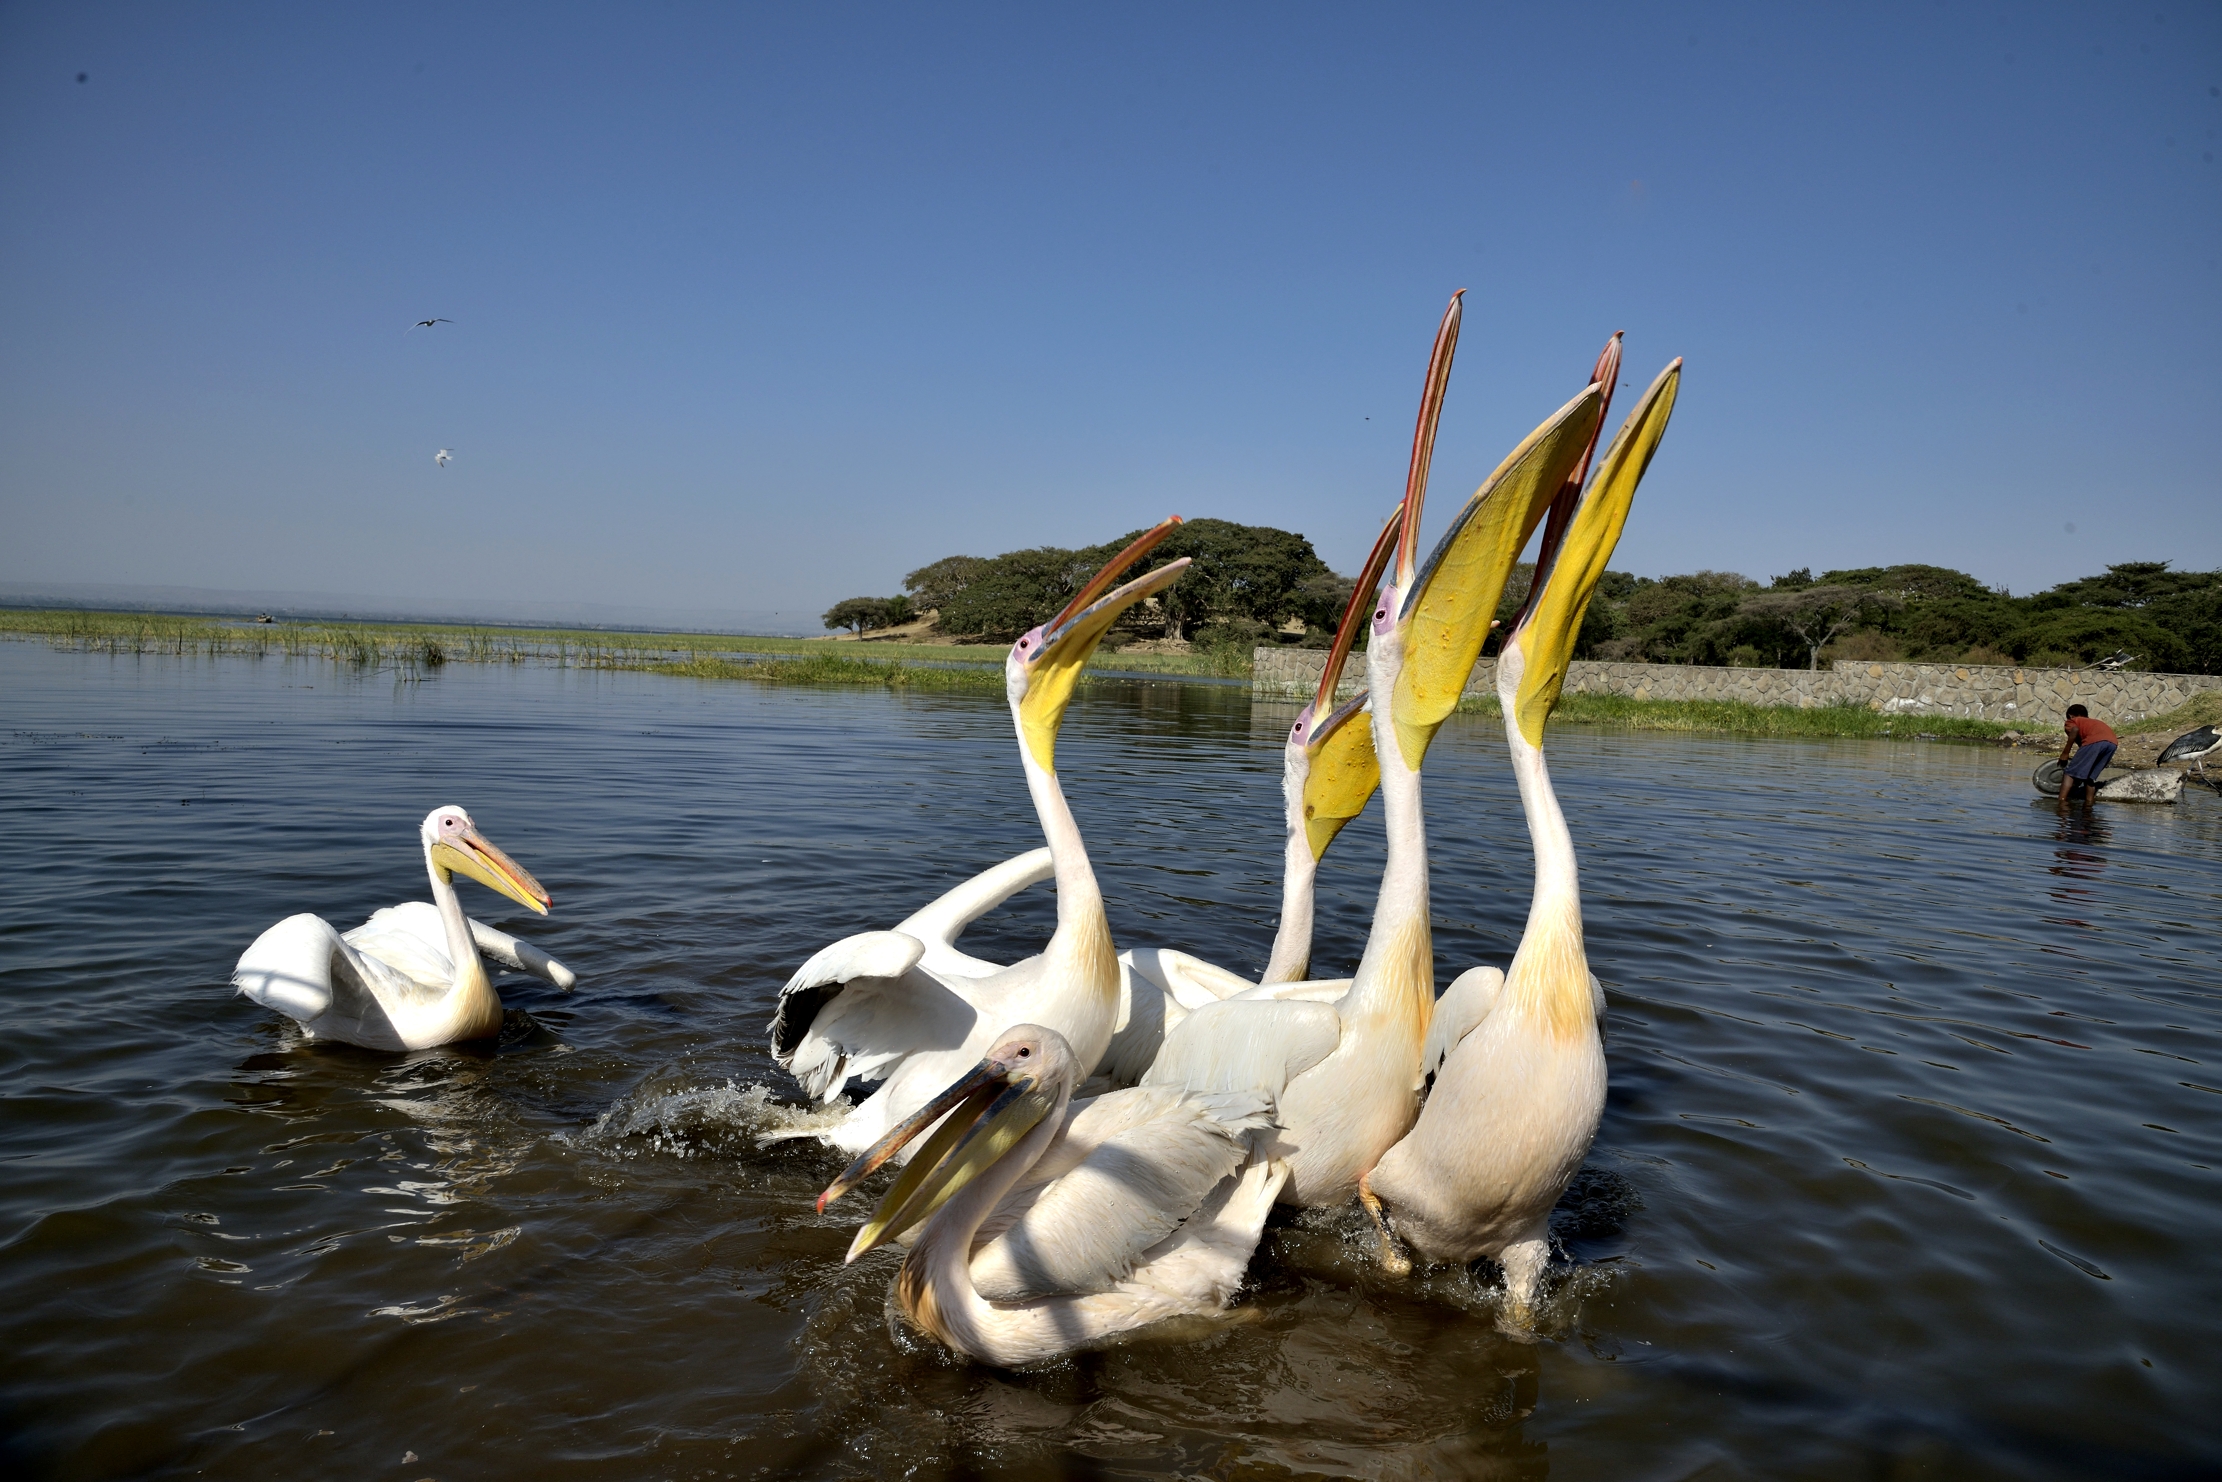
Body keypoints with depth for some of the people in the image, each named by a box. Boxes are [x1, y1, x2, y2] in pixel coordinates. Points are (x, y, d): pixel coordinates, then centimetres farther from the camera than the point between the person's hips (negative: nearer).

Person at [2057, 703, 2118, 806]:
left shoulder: (2071, 722, 25)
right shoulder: (2095, 722, 43)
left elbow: (2075, 729, 0)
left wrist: (2065, 753, 4)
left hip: (2095, 741, -6)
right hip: (2112, 742, 6)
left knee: (2071, 773, 0)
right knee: (2091, 776, 20)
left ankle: (2061, 802, -12)